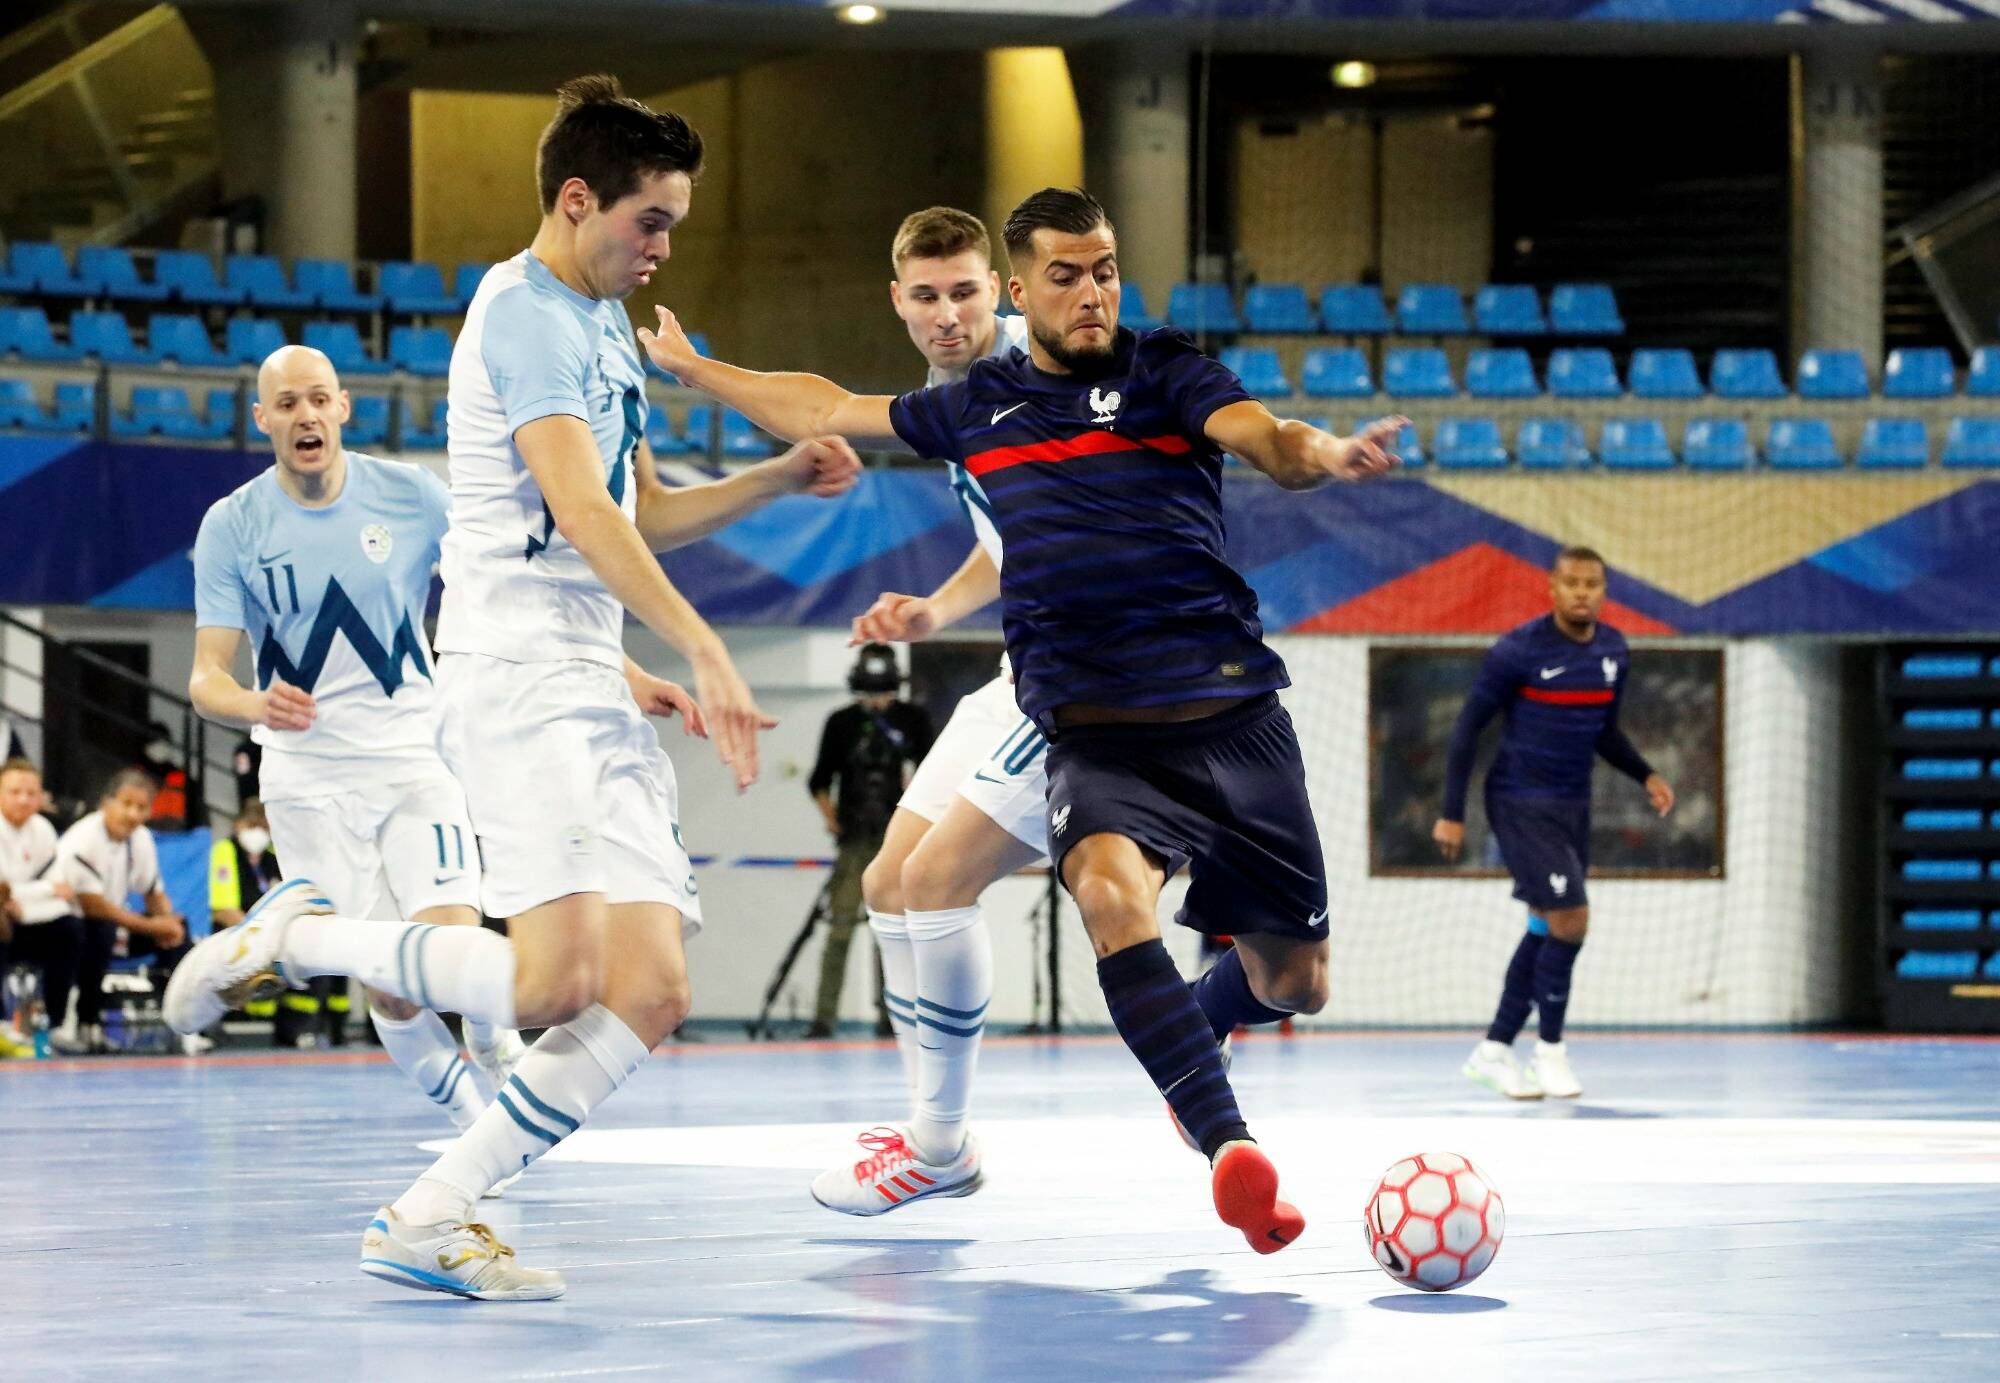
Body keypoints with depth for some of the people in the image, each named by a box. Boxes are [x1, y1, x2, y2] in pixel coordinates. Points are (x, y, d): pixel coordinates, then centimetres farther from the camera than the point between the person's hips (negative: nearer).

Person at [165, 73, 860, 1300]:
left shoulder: (606, 329, 22)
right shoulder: (526, 311, -8)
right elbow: (583, 515, -19)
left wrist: (784, 476, 20)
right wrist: (704, 649, -26)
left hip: (598, 693, 10)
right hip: (518, 680, -10)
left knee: (651, 993, -3)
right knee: (557, 981, -23)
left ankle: (430, 1221, 0)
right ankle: (295, 937, -2)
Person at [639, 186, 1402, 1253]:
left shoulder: (1162, 373, 6)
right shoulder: (980, 405, 15)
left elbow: (1264, 440, -13)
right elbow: (829, 412, 32)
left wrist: (1320, 455, -37)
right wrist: (692, 369, 40)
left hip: (1230, 711, 0)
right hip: (1091, 726, 0)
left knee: (1292, 983, 6)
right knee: (1110, 887, -33)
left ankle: (1187, 1033, 43)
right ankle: (1231, 1152, -41)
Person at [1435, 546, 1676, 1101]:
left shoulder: (1614, 651, 5)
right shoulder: (1518, 651, -14)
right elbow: (1468, 726, -9)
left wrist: (1646, 775, 2)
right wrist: (1452, 814, -11)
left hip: (1572, 806, 7)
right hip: (1520, 804, -7)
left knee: (1546, 930, 9)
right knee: (1571, 919, -15)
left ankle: (1494, 1050, 20)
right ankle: (1551, 1050, -1)